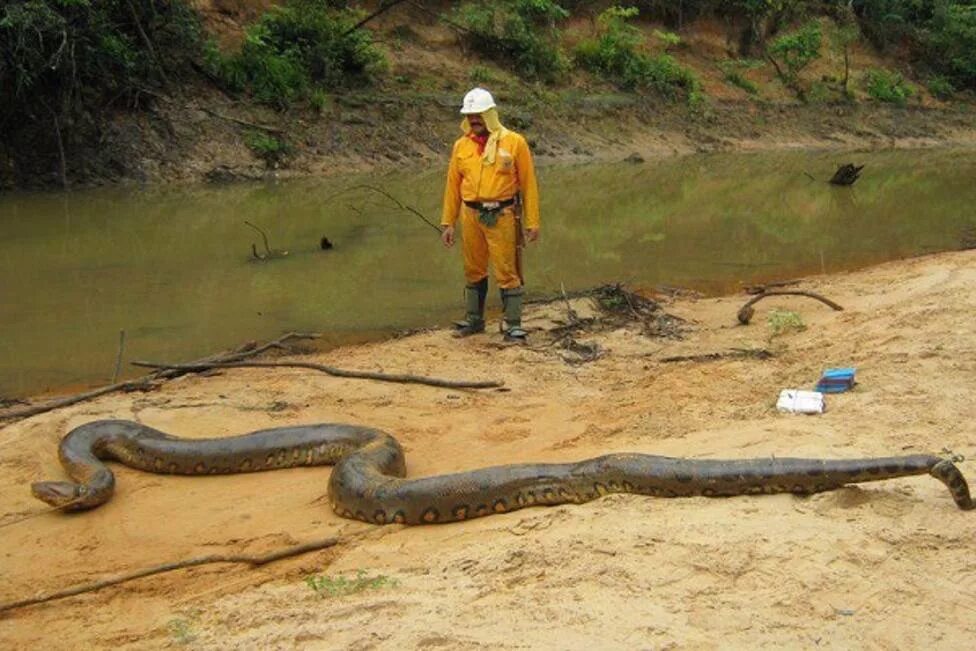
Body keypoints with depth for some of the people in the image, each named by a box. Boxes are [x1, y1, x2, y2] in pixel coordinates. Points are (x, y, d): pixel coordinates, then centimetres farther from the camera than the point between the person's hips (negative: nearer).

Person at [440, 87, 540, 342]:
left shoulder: (514, 142, -4)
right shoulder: (461, 146, 6)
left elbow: (528, 184, -2)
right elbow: (453, 185, 10)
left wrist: (532, 222, -4)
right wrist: (447, 223, 8)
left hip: (502, 216, -4)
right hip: (471, 216, 4)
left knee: (507, 272, -1)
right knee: (473, 270, 14)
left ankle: (512, 325, 7)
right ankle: (473, 319, 28)